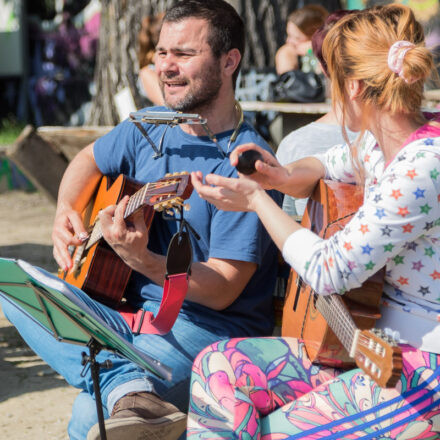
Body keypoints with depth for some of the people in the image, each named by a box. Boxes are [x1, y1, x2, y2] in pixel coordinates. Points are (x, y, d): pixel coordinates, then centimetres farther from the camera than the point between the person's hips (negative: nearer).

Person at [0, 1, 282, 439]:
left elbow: (222, 291, -19)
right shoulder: (151, 128, 6)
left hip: (213, 330, -9)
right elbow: (89, 160, 28)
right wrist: (65, 213, 8)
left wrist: (142, 260, -35)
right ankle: (129, 391, -32)